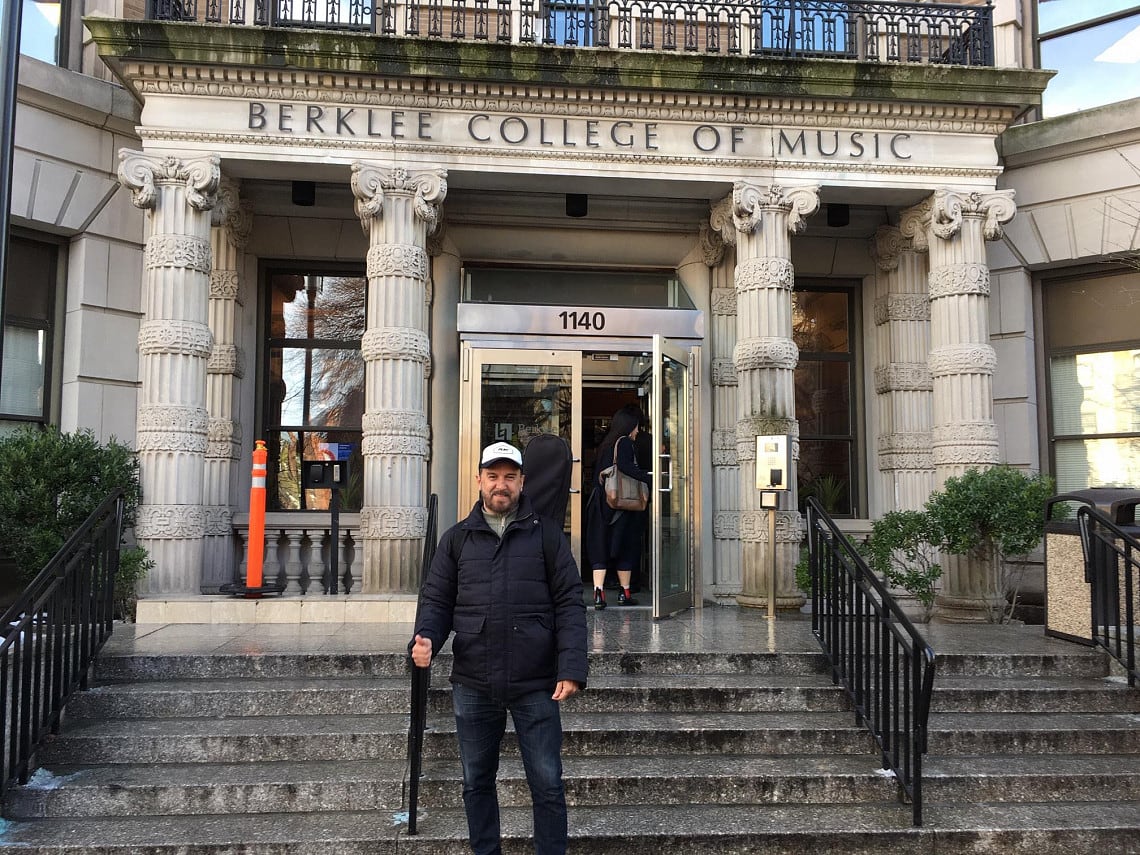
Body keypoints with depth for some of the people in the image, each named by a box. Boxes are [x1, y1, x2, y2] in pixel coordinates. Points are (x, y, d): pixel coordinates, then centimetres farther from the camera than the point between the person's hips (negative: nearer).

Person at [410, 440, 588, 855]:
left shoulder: (545, 534, 2)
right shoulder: (457, 538, 8)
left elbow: (569, 603, -2)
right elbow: (436, 599, 7)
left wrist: (571, 668, -11)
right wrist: (426, 637, -14)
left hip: (536, 684, -2)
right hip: (473, 685, 3)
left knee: (547, 785, 5)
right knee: (477, 782, 15)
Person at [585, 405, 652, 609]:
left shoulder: (605, 445, 13)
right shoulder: (625, 442, -6)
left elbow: (597, 475, 14)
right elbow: (625, 465, -24)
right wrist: (648, 478, -25)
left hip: (601, 503, 6)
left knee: (599, 548, 3)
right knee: (625, 547, 7)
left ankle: (598, 591, -9)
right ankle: (625, 593, 15)